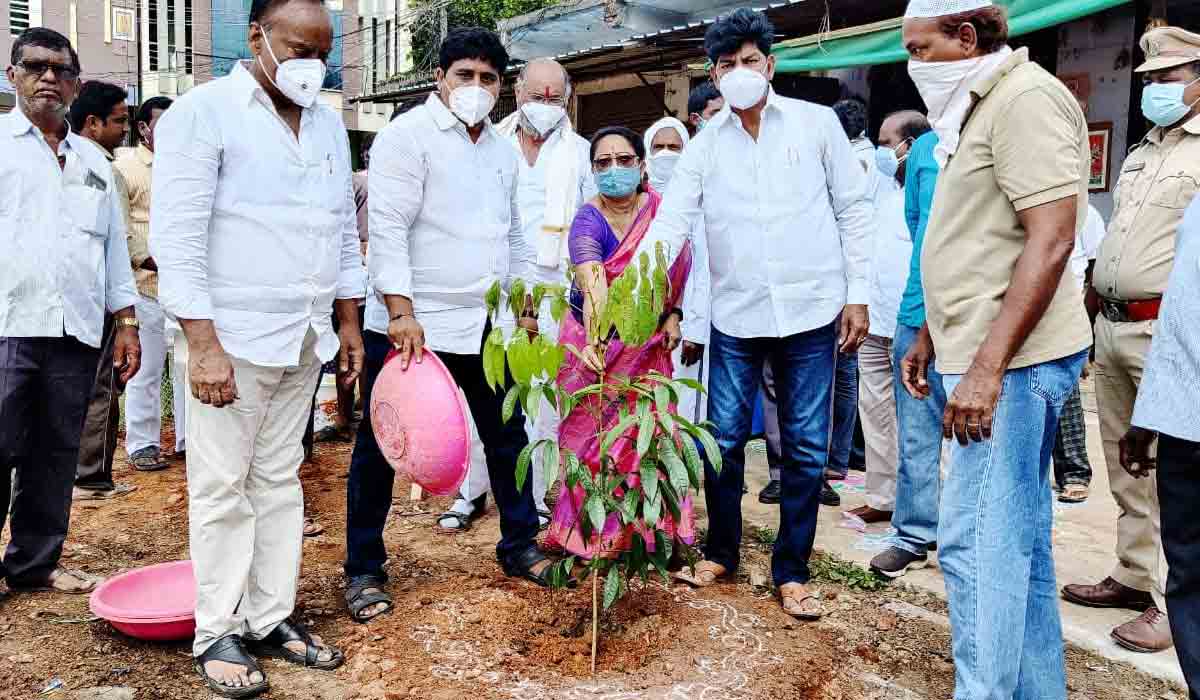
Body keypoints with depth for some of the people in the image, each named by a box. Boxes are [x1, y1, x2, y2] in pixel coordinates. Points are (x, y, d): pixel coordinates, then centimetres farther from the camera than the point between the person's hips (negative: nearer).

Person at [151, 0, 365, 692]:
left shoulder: (328, 123, 12)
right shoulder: (204, 111, -7)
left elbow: (344, 229, 17)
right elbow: (177, 238, -13)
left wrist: (350, 323, 13)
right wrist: (203, 344, -18)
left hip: (304, 339, 6)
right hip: (231, 338, -6)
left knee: (280, 481, 11)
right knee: (223, 488, 2)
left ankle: (272, 620, 22)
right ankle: (217, 634, 15)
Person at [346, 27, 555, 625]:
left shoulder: (503, 150, 14)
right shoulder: (407, 135, -8)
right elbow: (388, 228, -16)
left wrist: (524, 304, 17)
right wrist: (401, 312, -23)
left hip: (486, 327, 7)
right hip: (408, 326, -6)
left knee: (508, 439, 13)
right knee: (380, 449, 4)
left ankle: (519, 546, 29)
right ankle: (363, 571, 17)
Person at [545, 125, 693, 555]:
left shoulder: (662, 209, -6)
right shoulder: (589, 221, -19)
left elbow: (678, 267, 10)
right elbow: (592, 281, -38)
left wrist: (673, 315, 0)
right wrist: (595, 338, -53)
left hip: (648, 342, 3)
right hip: (597, 343, -2)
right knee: (591, 435, 1)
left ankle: (649, 530, 14)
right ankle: (589, 532, 14)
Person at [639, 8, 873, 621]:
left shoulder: (817, 123, 2)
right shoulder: (705, 144, 5)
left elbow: (853, 209, 4)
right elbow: (671, 220, -4)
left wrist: (857, 293, -1)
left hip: (810, 311, -1)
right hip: (735, 315, 1)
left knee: (805, 447, 5)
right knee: (723, 440, 7)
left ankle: (791, 571, 20)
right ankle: (721, 553, 28)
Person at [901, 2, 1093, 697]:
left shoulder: (1027, 98, -12)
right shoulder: (982, 107, 18)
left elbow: (1051, 239, -20)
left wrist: (985, 369, -24)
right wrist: (932, 341, 23)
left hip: (1010, 361, -10)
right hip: (996, 359, 10)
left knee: (977, 541, -7)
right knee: (1019, 538, 15)